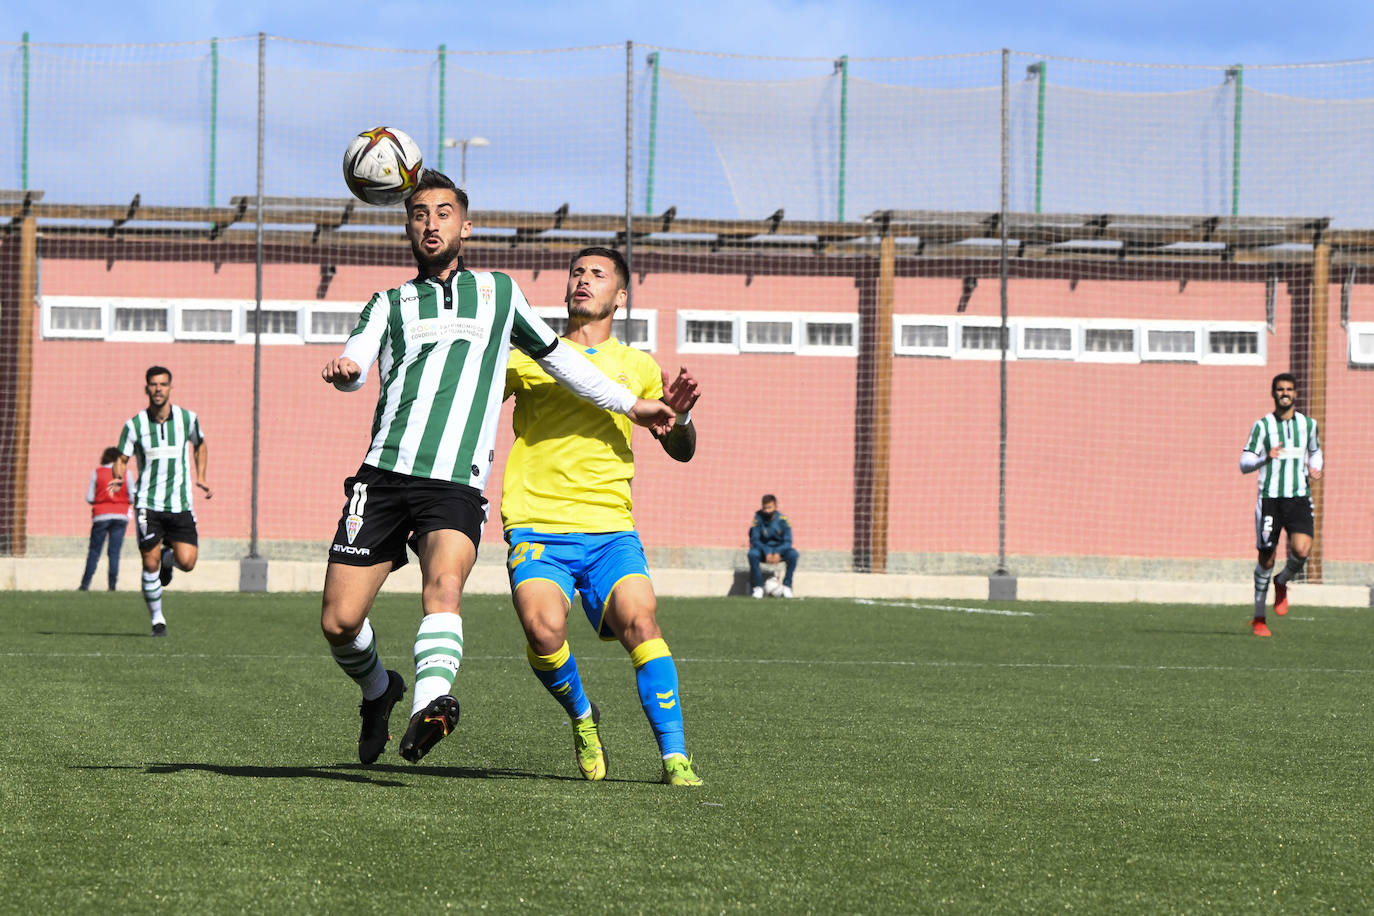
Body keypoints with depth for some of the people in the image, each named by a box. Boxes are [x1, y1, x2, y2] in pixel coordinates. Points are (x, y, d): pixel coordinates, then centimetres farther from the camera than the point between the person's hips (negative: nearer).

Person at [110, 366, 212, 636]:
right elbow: (122, 458, 4)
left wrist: (200, 478, 12)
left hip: (180, 504, 1)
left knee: (186, 561, -10)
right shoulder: (135, 424, -3)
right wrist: (118, 478, -18)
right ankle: (157, 619, 9)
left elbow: (200, 444, 21)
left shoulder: (187, 418, 1)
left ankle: (167, 557, 28)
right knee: (150, 565, -9)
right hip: (148, 503, -1)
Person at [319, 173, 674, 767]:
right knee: (339, 622, -4)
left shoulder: (499, 293, 21)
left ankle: (430, 704, -52)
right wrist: (343, 370, -27)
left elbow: (556, 357, 34)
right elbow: (354, 362, -2)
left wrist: (630, 405, 34)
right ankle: (378, 689, 28)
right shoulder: (389, 304, 17)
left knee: (444, 583, -31)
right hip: (384, 473, 1)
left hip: (456, 486, -1)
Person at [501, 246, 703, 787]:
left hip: (610, 527, 1)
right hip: (537, 524, -1)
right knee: (543, 628, -25)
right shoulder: (530, 356, 12)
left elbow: (680, 452, 20)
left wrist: (679, 417, -3)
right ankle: (580, 715, 5)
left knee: (640, 620, -23)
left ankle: (675, 759, -18)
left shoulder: (637, 367, 18)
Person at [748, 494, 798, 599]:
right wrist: (766, 552, -29)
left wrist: (778, 553, -30)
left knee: (793, 554, -30)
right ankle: (758, 587, -21)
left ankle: (787, 586, -16)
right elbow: (755, 539, -14)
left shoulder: (783, 519, -11)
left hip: (779, 550, 0)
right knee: (752, 554, -33)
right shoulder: (758, 517, -12)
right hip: (763, 549, 0)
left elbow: (788, 541, -12)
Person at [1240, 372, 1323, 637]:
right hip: (1270, 498, -2)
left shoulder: (1308, 424, 8)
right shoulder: (1262, 425, 0)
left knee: (1301, 550, -20)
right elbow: (1244, 464, -3)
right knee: (1266, 559, 1)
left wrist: (1315, 469, 6)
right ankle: (1258, 618, 17)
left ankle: (1282, 581, 14)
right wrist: (1265, 459, -23)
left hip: (1299, 498, 2)